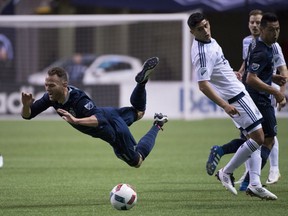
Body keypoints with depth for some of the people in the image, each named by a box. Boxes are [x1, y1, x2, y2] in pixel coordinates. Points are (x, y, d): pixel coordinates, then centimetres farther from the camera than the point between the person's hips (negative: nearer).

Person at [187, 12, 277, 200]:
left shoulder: (209, 41, 6)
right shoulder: (202, 52, -25)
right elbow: (203, 85, -30)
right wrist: (224, 105, -36)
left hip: (238, 91, 10)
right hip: (235, 98, -10)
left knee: (254, 138, 10)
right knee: (258, 137, -9)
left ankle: (255, 185, 9)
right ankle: (227, 173, 0)